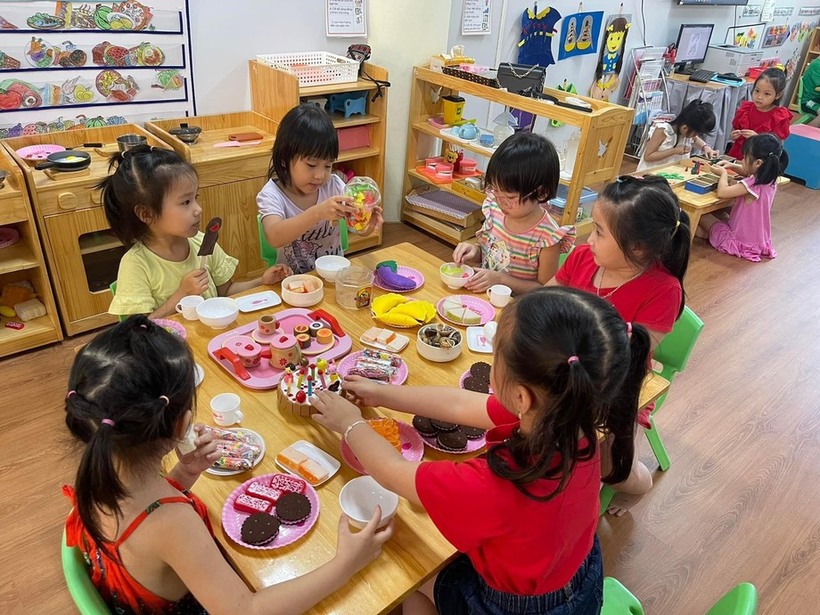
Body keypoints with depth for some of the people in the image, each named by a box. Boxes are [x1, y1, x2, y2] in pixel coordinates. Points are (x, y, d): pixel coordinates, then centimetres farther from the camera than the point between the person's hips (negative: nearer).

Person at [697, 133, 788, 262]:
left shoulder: (752, 185, -31)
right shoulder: (770, 179, -4)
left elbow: (722, 192, -31)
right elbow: (750, 173, 18)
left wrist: (724, 173, -12)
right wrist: (732, 166, 4)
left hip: (741, 242, -8)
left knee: (703, 214, 7)